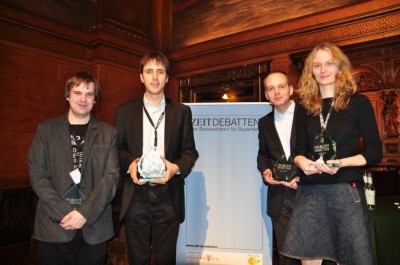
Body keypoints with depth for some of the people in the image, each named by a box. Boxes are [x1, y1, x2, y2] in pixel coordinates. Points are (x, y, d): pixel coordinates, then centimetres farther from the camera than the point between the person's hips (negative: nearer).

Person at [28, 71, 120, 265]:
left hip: (94, 227, 0)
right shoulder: (46, 129, 5)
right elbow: (37, 173, -1)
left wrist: (85, 212, -12)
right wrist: (63, 212, -11)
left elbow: (112, 175, -3)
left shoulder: (108, 133, 4)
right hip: (53, 225, 0)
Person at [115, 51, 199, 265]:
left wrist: (176, 167, -14)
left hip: (168, 198, 0)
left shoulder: (182, 112, 5)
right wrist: (129, 164, -13)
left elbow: (190, 151, 5)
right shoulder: (125, 111, 5)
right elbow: (117, 148, 7)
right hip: (135, 198, 0)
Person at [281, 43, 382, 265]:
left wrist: (341, 163, -17)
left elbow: (375, 152, -1)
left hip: (346, 190, -2)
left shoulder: (358, 102, 1)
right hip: (310, 191, 3)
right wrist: (302, 162, -10)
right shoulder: (307, 107, 10)